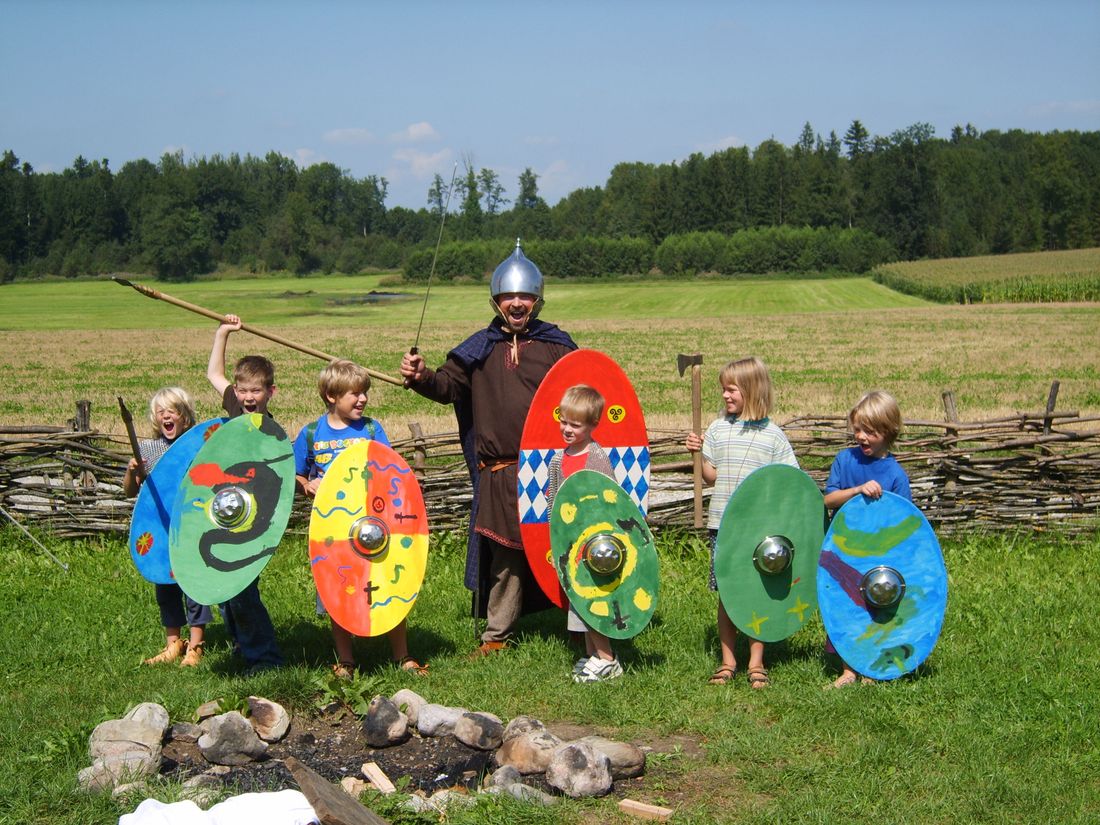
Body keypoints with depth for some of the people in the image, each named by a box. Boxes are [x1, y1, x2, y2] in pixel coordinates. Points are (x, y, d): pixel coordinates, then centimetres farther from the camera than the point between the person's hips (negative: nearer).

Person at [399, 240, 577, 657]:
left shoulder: (556, 345, 6)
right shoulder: (480, 348, 11)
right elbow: (447, 385, 9)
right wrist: (421, 377, -11)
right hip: (499, 472, 2)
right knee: (504, 553, 9)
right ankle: (497, 634, 19)